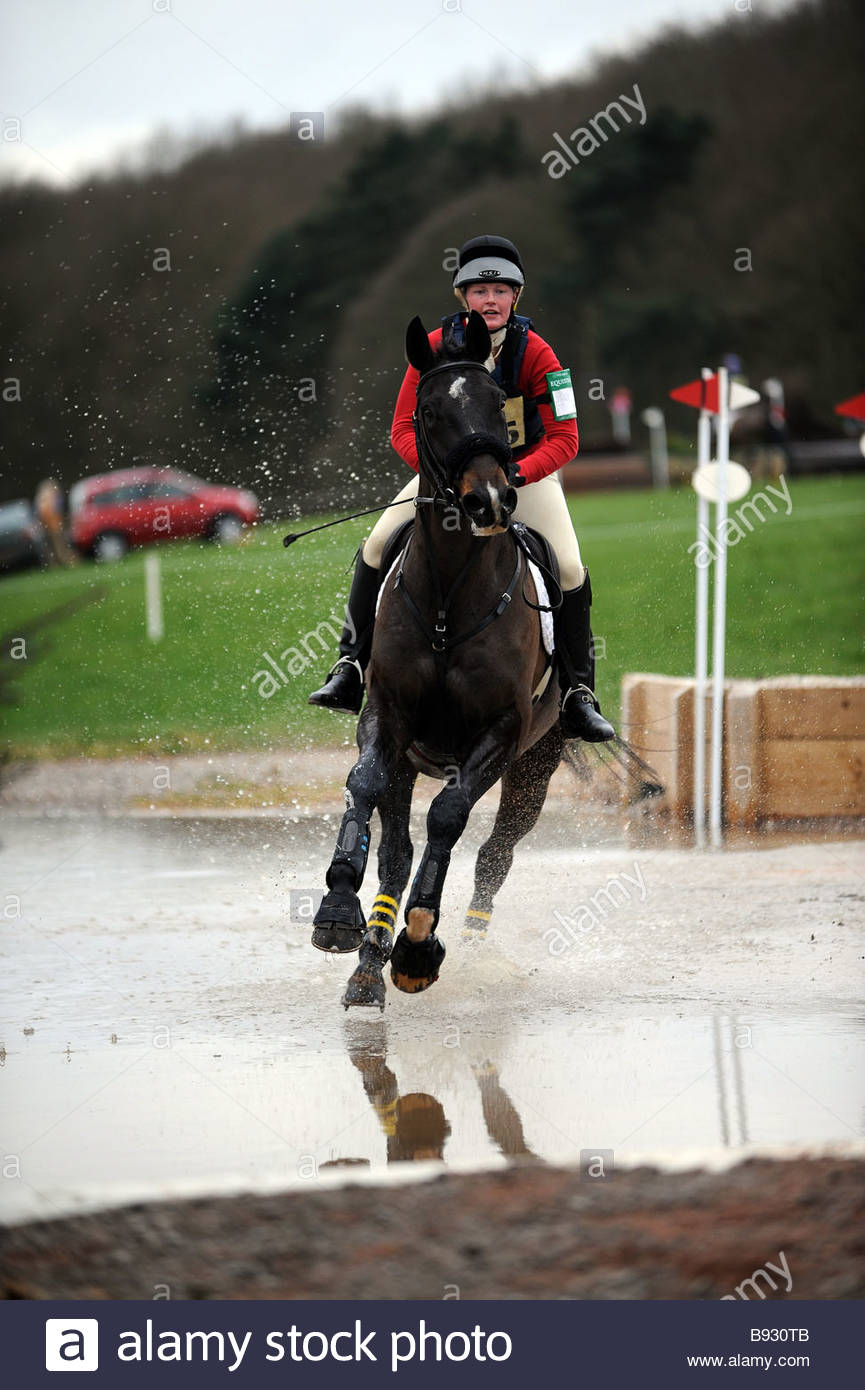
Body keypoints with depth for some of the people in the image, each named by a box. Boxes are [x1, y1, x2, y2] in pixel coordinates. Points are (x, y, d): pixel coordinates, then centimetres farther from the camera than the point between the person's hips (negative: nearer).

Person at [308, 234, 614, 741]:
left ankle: (579, 694, -4)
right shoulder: (437, 348, -16)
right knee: (377, 547, -14)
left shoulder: (535, 353, -20)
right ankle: (352, 668, -2)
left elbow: (564, 439, -20)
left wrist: (515, 475, -37)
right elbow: (404, 428, -13)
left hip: (526, 471, -1)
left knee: (570, 569, -18)